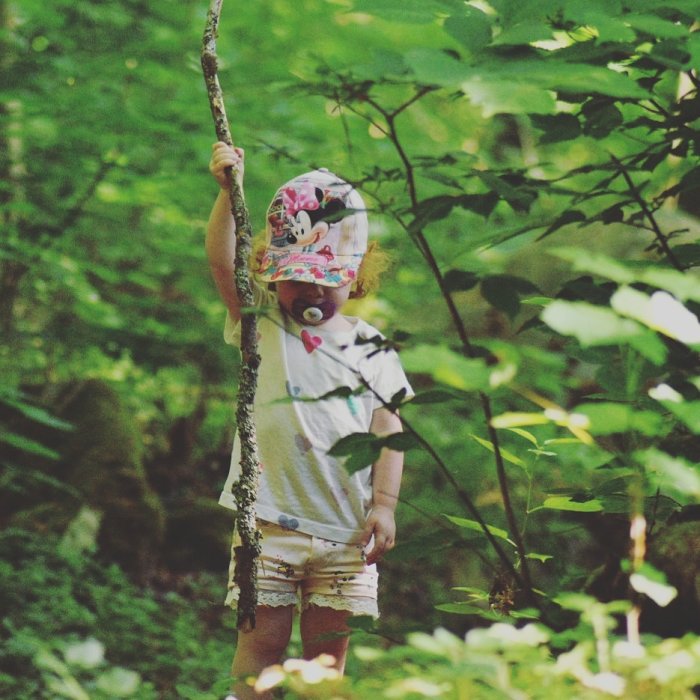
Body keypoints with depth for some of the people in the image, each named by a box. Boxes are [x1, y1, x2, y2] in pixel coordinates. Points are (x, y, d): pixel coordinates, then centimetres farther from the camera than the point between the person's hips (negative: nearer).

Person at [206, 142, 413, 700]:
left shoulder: (370, 349, 6)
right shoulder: (264, 321, 4)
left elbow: (387, 429, 4)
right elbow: (222, 259, -9)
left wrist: (384, 505, -5)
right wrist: (229, 190, -22)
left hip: (345, 527, 1)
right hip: (270, 520, -1)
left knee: (328, 650, 6)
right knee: (263, 638, -2)